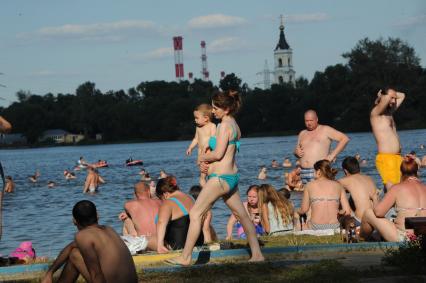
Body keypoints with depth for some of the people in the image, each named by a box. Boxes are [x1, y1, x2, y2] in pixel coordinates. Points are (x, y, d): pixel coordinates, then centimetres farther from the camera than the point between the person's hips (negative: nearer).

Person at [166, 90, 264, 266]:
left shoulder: (224, 125, -15)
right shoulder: (234, 125, 13)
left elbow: (218, 153, -21)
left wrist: (202, 158, -2)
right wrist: (206, 163, 2)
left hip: (220, 177, -10)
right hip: (232, 176, 10)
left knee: (195, 213, -7)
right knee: (242, 214, 15)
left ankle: (186, 257, -7)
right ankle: (257, 254, 19)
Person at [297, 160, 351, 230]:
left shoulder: (310, 185, 4)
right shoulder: (338, 185, 7)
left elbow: (304, 210, 11)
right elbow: (347, 211, 4)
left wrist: (297, 211, 35)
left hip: (316, 228, -1)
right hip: (334, 227, 1)